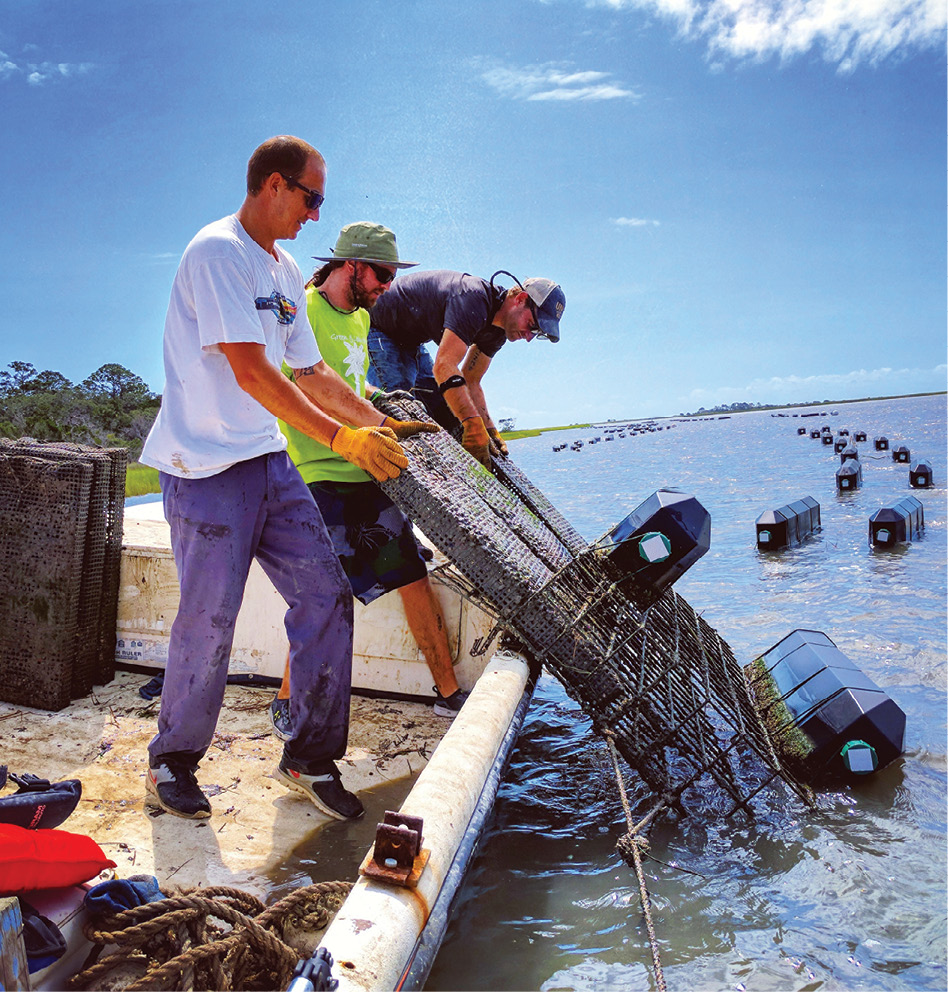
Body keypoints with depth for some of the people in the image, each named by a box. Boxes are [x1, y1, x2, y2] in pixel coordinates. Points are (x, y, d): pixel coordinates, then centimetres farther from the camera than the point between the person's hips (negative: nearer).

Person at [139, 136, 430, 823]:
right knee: (209, 621, -2)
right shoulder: (217, 251, -12)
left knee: (326, 596, 3)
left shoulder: (285, 270, 16)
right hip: (207, 466, -8)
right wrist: (341, 438, -23)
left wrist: (381, 425, 14)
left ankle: (310, 757, 16)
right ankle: (172, 761, 23)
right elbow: (251, 371, -22)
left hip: (270, 461, 8)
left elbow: (311, 372, 19)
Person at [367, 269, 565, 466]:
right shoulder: (474, 301, -36)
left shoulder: (497, 331, -4)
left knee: (446, 414, 3)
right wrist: (474, 426, -49)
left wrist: (489, 429, -13)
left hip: (409, 341, 10)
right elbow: (444, 366, -45)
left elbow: (470, 381, 0)